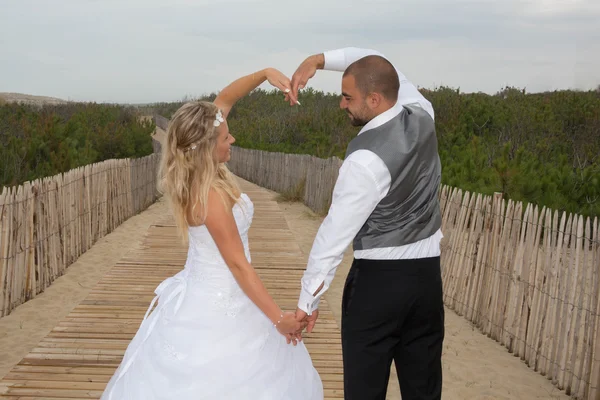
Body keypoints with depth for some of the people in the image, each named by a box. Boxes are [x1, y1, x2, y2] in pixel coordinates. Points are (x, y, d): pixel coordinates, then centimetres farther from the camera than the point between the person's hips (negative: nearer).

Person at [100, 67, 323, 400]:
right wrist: (279, 318, -19)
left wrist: (265, 74, -6)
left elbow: (224, 100, 4)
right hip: (218, 306, -9)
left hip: (202, 296, 9)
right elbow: (238, 265, -24)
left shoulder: (199, 174, -5)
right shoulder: (210, 196, -28)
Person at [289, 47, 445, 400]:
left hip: (377, 279, -7)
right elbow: (372, 61, 13)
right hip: (427, 274, 7)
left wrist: (308, 300, -6)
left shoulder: (365, 160, -21)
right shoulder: (422, 116, -3)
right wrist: (320, 59, 2)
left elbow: (335, 234, -16)